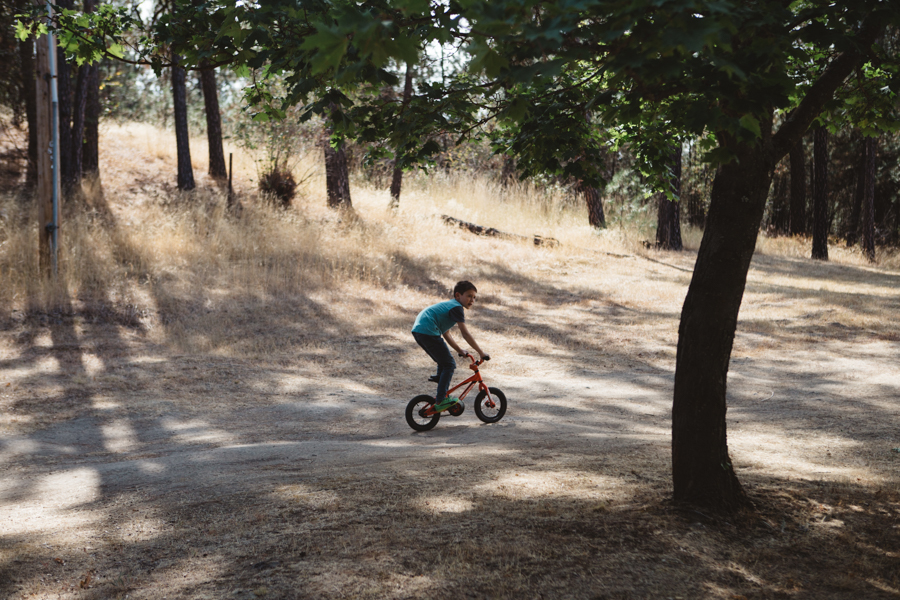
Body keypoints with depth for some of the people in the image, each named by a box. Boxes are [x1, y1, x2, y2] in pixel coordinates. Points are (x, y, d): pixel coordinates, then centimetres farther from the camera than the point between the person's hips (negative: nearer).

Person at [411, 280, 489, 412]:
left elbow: (446, 334, 32)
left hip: (418, 330, 10)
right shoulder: (456, 308, -4)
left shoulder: (448, 305, 27)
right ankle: (441, 401, -8)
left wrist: (460, 350, 31)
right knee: (449, 365, -5)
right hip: (428, 332, -10)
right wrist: (480, 352, -6)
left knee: (444, 363, 21)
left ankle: (442, 396, 23)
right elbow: (465, 333, -10)